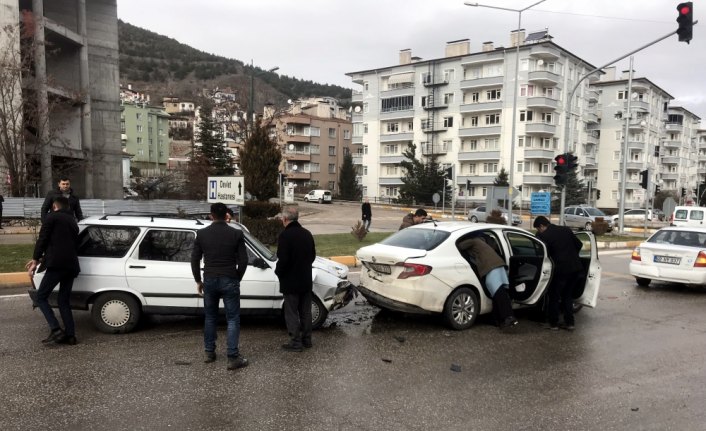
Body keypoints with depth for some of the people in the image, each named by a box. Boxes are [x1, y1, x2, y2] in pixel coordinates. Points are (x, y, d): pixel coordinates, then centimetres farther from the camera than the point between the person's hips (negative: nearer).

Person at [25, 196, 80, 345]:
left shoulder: (52, 217, 3)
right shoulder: (72, 221, 25)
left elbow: (42, 240, -6)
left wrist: (36, 260, 1)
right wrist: (41, 258, 29)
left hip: (57, 265, -7)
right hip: (72, 266, 7)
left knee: (41, 297, 3)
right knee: (64, 301, 13)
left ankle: (56, 330, -9)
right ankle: (70, 335, 7)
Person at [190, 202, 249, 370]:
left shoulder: (202, 234, -1)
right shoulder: (236, 234, -7)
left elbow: (194, 260, 1)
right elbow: (243, 260, -6)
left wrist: (198, 281, 13)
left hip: (209, 280, 3)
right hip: (229, 281, -2)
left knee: (210, 317, 19)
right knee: (233, 319, 3)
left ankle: (209, 353, 26)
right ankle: (233, 358, 1)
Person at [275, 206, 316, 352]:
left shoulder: (285, 235, -19)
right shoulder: (307, 234, 4)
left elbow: (283, 259, -22)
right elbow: (313, 255, 11)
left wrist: (278, 272, -5)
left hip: (290, 281, -7)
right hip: (306, 280, 7)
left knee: (291, 313, 3)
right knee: (305, 311, 16)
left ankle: (295, 343, 7)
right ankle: (307, 340, 25)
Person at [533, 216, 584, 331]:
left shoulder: (544, 236, -6)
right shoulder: (566, 229, 12)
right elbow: (579, 244, 16)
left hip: (561, 269, -6)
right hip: (576, 268, 6)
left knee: (554, 297, 10)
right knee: (568, 296, 20)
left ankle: (553, 324, 15)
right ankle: (569, 323, 21)